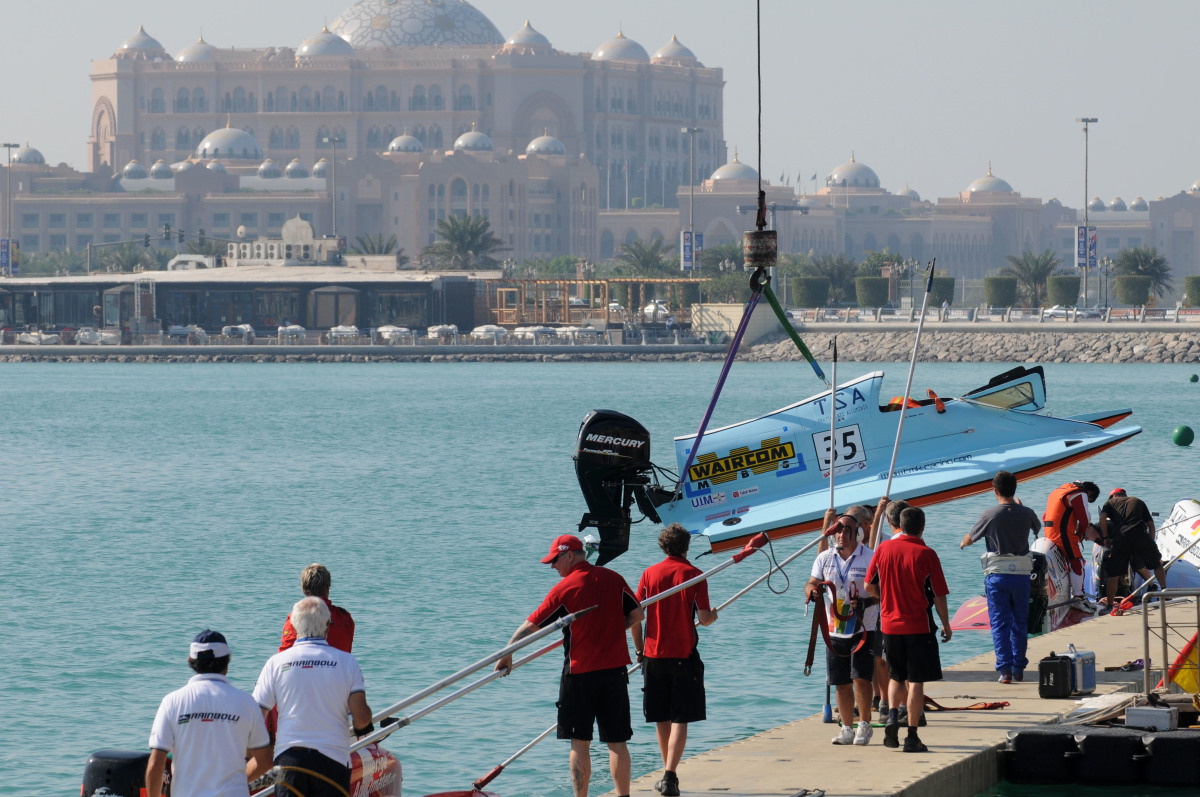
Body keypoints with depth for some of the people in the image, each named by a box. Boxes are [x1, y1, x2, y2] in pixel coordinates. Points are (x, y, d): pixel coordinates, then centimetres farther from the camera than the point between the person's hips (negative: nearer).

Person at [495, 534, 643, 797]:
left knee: (580, 743, 3)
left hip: (580, 672, -4)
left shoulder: (564, 589, -8)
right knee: (617, 741, 7)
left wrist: (507, 654, 9)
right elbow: (637, 614, 9)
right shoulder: (614, 579, 3)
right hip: (615, 670, 4)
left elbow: (530, 625, -3)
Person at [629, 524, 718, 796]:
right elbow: (704, 618, -9)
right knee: (680, 720, -2)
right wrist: (713, 616, 14)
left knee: (662, 719, 15)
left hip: (654, 654, 3)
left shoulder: (649, 574, 2)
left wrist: (639, 650, 12)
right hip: (684, 656, -3)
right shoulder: (694, 574, -5)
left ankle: (669, 773, 24)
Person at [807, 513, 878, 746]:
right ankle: (847, 729, 17)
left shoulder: (870, 558, -4)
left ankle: (865, 726, 0)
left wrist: (866, 602, -24)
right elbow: (812, 583, 6)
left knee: (861, 678, -12)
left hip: (862, 629, -4)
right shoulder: (825, 558, 9)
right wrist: (812, 590, -18)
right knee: (841, 683, 8)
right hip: (835, 630, 4)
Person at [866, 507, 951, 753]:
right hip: (919, 626, -4)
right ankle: (912, 736, -1)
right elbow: (939, 596, -7)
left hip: (889, 624, 4)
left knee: (897, 677, 21)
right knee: (916, 680, 1)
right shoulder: (926, 554, -10)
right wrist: (946, 625, 7)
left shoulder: (884, 549, 0)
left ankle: (892, 715, -2)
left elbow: (869, 587, 7)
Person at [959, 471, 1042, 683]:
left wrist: (963, 544, 30)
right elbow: (1038, 527, 24)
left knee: (1000, 623, 1)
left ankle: (1005, 669, -6)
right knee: (1020, 622, 13)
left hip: (997, 574, -2)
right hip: (1021, 573, 3)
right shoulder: (1026, 513, -2)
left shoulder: (990, 515, -10)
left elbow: (969, 539, 6)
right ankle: (1019, 669, 17)